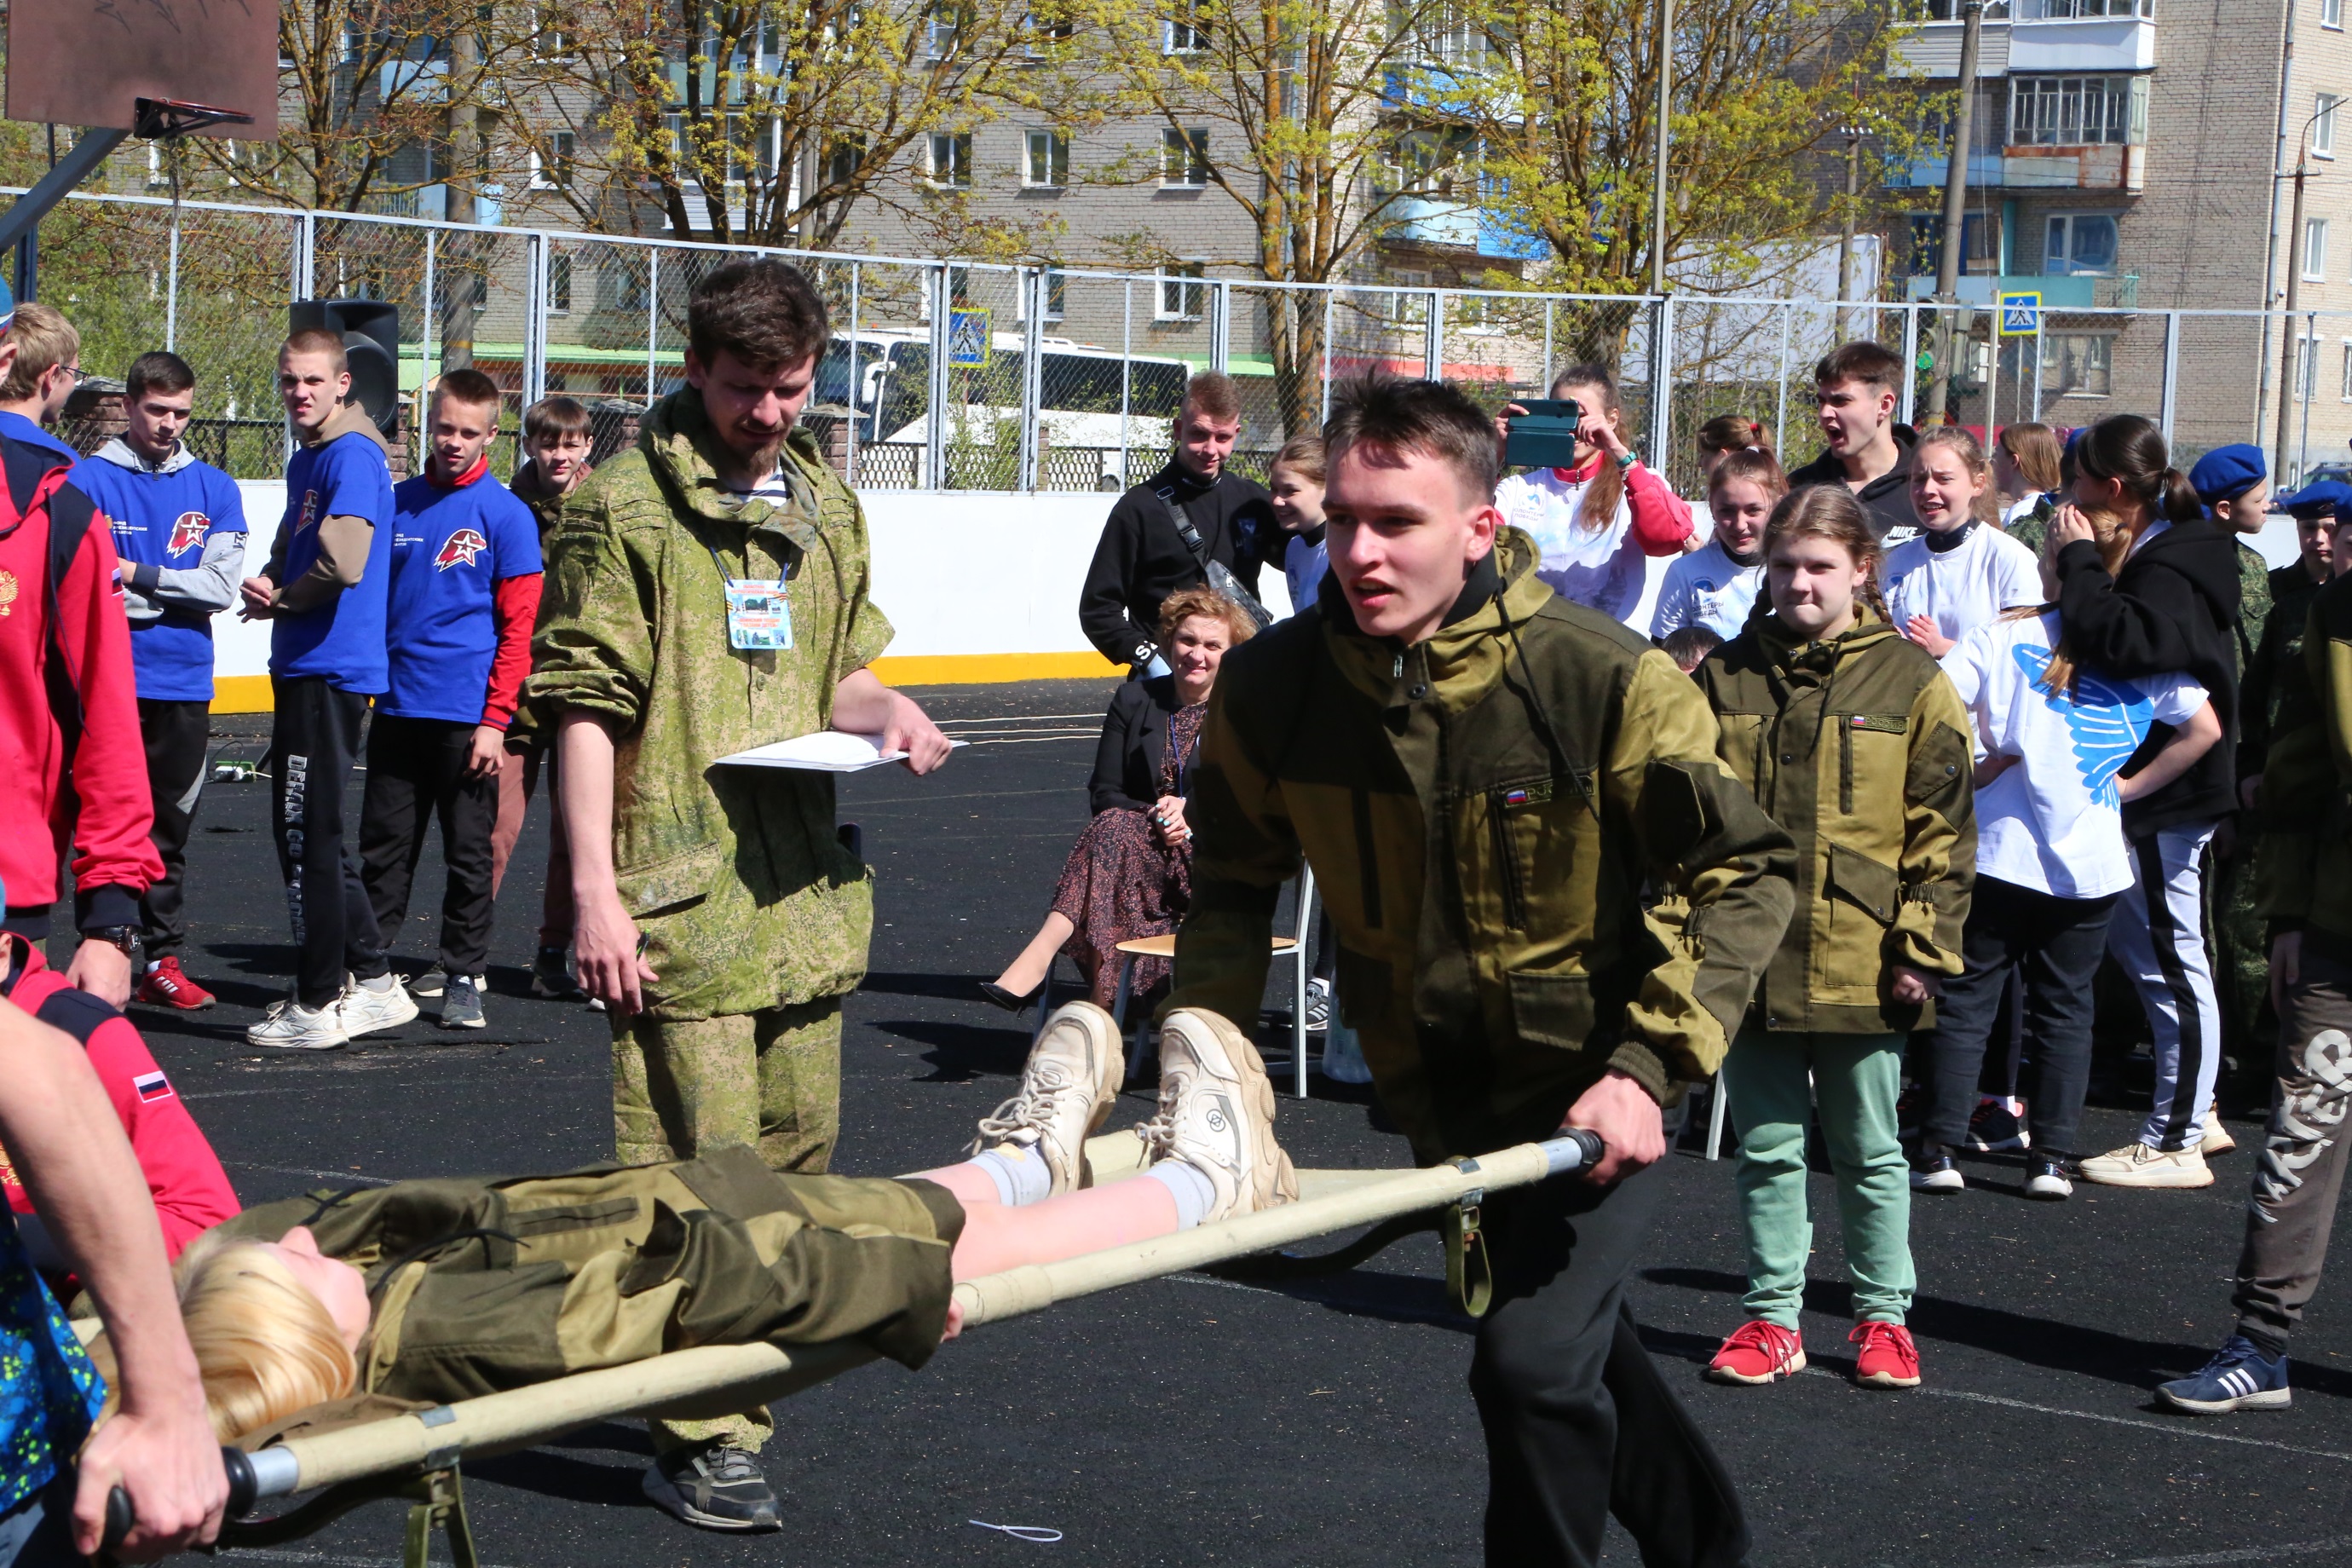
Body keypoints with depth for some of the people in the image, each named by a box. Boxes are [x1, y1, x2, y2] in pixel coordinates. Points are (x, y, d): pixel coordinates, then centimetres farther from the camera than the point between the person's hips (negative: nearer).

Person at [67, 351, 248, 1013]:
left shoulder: (214, 489, 8)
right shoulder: (90, 479, -2)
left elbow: (221, 586, -3)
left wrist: (140, 576, -9)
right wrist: (174, 591, -12)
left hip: (185, 686, 3)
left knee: (171, 829, 10)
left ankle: (163, 960, 18)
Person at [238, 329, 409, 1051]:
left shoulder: (351, 455, -14)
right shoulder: (307, 458, 17)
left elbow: (343, 563, -25)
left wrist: (279, 600, -7)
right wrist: (266, 584, 5)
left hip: (328, 668, -10)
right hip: (303, 667, 10)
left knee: (307, 834, -6)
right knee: (306, 830, 14)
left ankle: (319, 1005, 1)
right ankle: (373, 984, 20)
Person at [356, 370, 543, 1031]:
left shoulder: (506, 516, -4)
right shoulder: (397, 504, 8)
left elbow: (517, 628, -6)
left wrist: (495, 720, -11)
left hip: (466, 716, -4)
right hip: (396, 705, 4)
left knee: (468, 852, 4)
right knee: (383, 846, 8)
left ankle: (463, 976, 12)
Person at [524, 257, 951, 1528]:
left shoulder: (826, 506, 16)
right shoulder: (625, 507, -6)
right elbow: (584, 706, -9)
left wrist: (884, 713, 4)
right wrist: (594, 891, -15)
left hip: (801, 887, 7)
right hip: (681, 897, -7)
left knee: (796, 1145, 12)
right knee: (698, 1169, -7)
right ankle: (702, 1440, 0)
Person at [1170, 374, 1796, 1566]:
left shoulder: (1604, 679, -25)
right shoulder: (1274, 686, -15)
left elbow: (1744, 874, -18)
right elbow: (1234, 886, 3)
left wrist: (1651, 1063, -26)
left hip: (1594, 1084, -5)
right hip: (1435, 1087, 5)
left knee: (1534, 1361, -18)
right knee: (1578, 1344, 22)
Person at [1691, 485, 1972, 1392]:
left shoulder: (1909, 682, -1)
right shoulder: (1726, 676, 6)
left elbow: (1944, 833, -1)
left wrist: (1924, 950, -6)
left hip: (1861, 968, -2)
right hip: (1750, 965, 2)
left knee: (1869, 1151, 9)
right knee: (1767, 1148, 9)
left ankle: (1882, 1316, 22)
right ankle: (1773, 1316, 19)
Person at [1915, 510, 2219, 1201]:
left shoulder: (2006, 635, -7)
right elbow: (2203, 730, -2)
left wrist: (1973, 768, -5)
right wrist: (2130, 785, 4)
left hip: (1999, 850, -2)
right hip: (2090, 858, 2)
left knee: (1967, 996, 6)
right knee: (2065, 1005, 11)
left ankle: (1940, 1149, 4)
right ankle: (2054, 1158, 10)